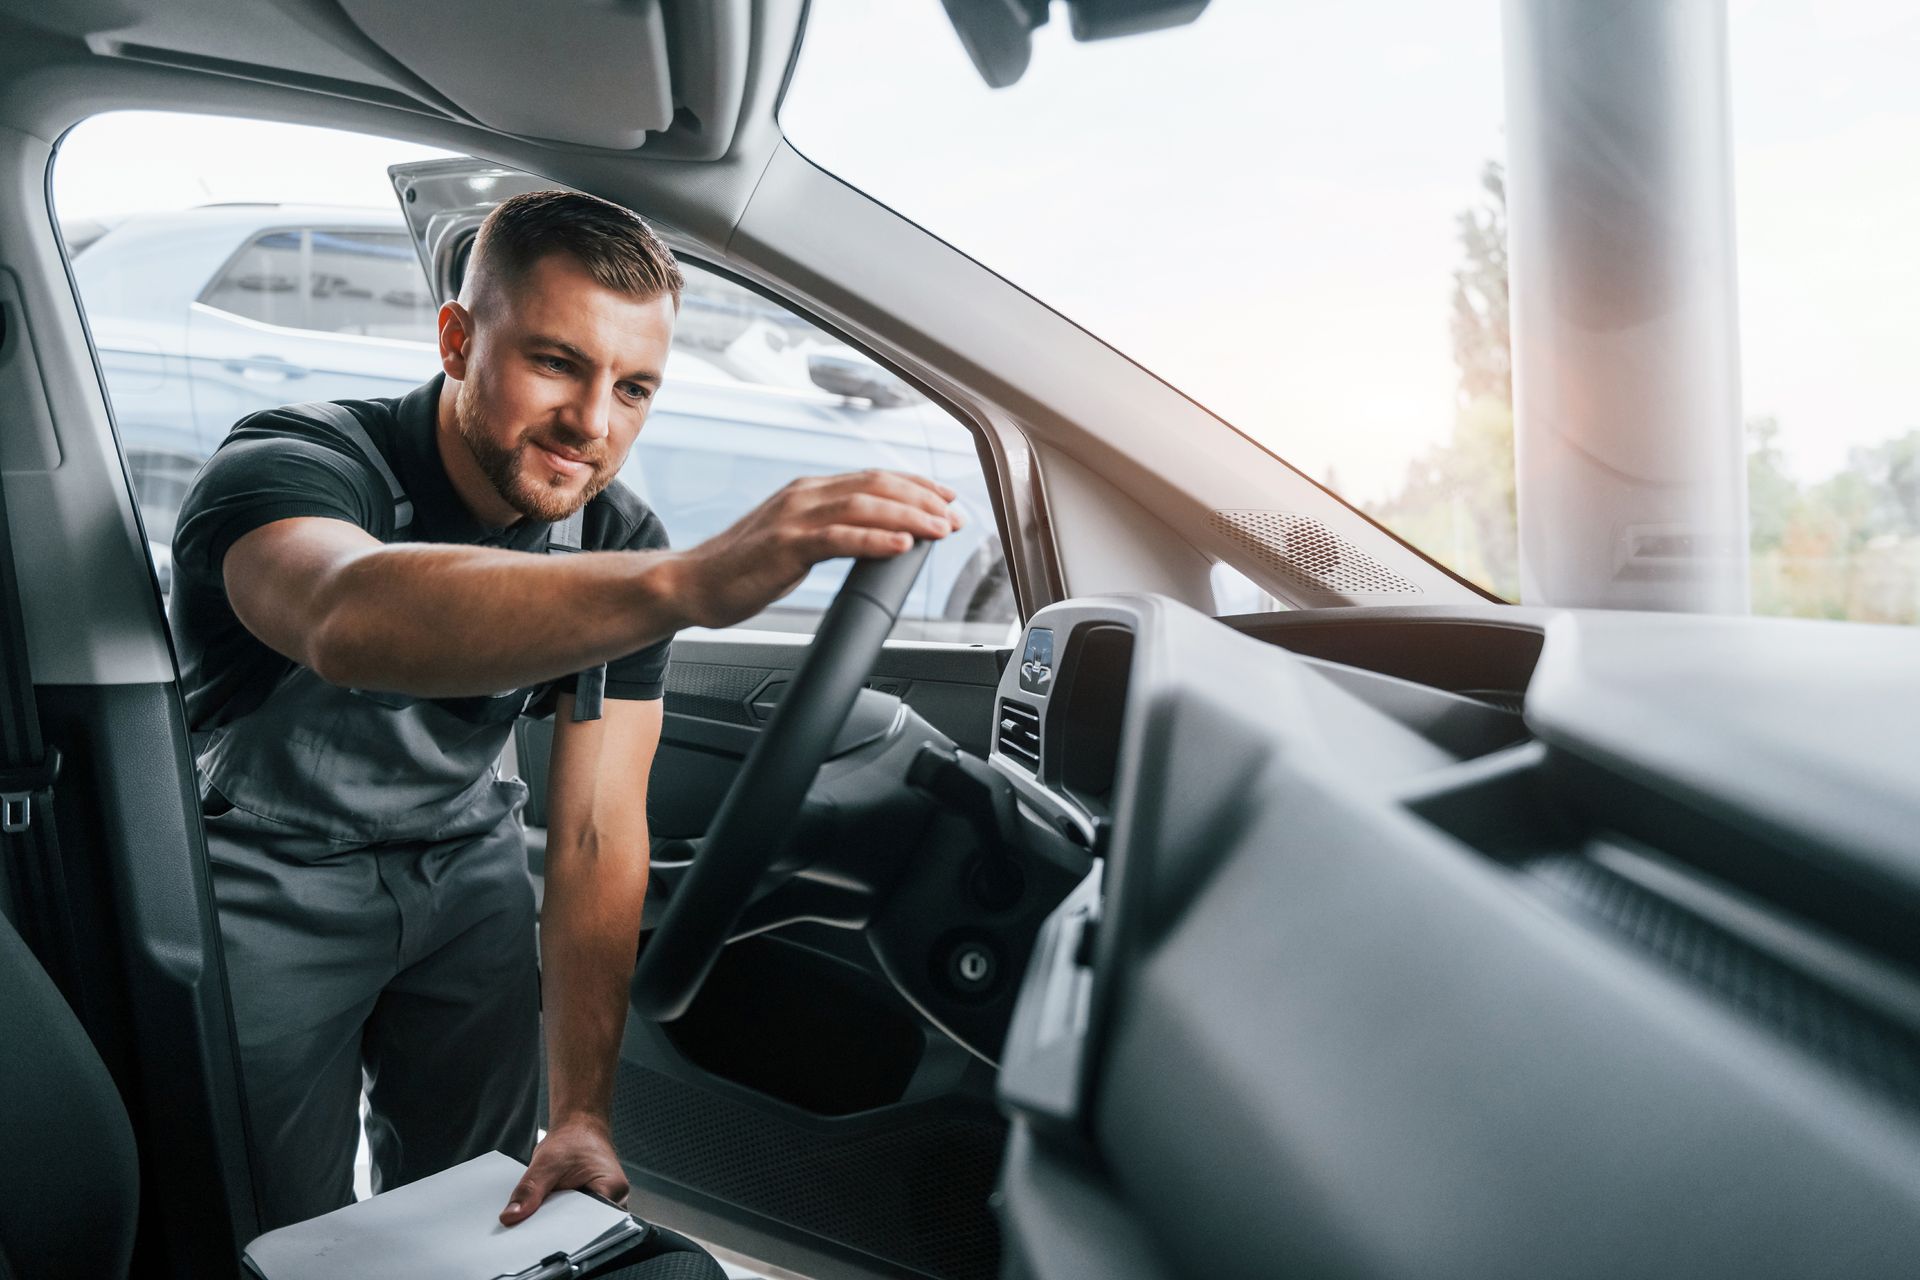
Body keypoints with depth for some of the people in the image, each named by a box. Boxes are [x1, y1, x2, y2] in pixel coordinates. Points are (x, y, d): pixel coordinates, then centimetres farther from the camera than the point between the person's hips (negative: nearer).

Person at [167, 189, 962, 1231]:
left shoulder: (620, 547, -13)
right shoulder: (289, 462, -27)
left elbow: (597, 837, -15)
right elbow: (353, 624, -53)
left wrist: (580, 1118, -19)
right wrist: (688, 584, -68)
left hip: (465, 869, 4)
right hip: (267, 874, -3)